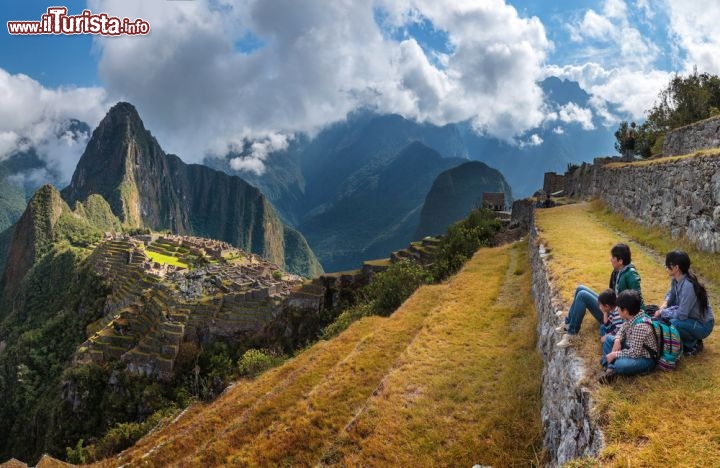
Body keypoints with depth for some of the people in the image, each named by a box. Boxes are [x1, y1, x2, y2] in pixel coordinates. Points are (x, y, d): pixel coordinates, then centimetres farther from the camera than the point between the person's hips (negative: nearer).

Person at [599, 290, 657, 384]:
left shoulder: (640, 326, -31)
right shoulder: (633, 316, -6)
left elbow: (634, 353, -29)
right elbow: (623, 329, 14)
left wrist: (615, 354, -18)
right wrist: (617, 340, -5)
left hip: (646, 359, -10)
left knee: (620, 365, -35)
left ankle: (613, 368, 0)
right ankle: (610, 368, -7)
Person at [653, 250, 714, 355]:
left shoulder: (688, 286, -32)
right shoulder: (675, 279, -7)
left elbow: (681, 315, -32)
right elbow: (671, 294, 13)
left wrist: (662, 312, -18)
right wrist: (664, 305, -7)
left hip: (703, 325, -8)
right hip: (690, 317, 8)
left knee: (673, 323, -32)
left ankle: (694, 344, -3)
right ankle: (684, 341, 12)